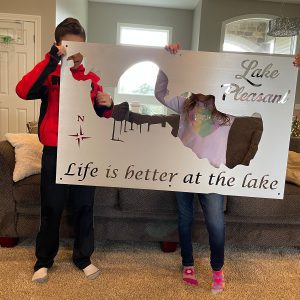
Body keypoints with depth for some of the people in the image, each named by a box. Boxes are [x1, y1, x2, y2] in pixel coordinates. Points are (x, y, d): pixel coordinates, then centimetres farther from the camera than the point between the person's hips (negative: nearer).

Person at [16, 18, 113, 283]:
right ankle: (44, 260, 28)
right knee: (51, 208, 9)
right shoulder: (51, 75, -1)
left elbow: (99, 116, 12)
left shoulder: (92, 78, 7)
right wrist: (52, 58, -25)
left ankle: (83, 257, 29)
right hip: (54, 152, -2)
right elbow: (23, 91, -22)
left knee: (84, 207, 11)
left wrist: (106, 106, -10)